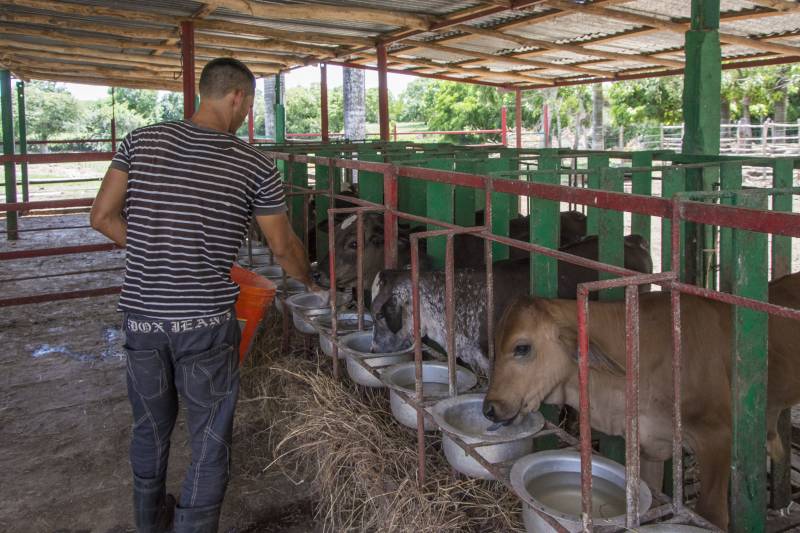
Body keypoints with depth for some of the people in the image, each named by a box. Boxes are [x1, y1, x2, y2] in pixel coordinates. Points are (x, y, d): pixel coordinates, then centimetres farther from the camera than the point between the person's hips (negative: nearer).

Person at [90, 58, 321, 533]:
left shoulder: (141, 141, 1)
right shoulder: (256, 165, -7)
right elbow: (284, 247, 4)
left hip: (142, 315, 5)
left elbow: (103, 216, 3)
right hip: (206, 321, -4)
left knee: (150, 426, 23)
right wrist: (311, 282, 23)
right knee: (211, 441, 10)